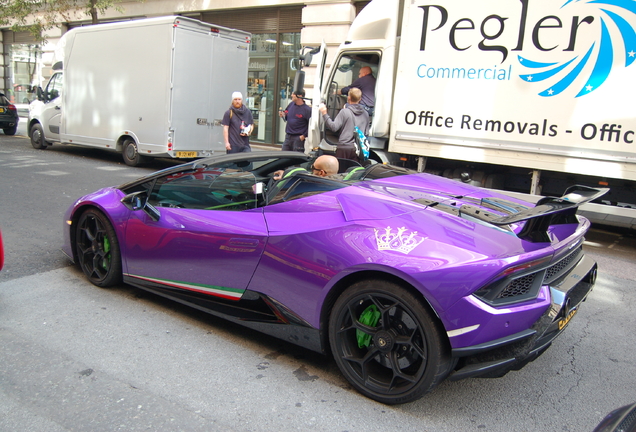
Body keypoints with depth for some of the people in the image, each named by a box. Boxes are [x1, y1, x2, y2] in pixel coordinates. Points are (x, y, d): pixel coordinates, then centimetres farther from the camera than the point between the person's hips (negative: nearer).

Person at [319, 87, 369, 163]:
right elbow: (366, 133, 15)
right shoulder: (366, 114, 9)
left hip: (344, 147, -4)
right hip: (357, 149, 4)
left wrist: (325, 114, -5)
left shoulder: (344, 112, -8)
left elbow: (334, 127, -11)